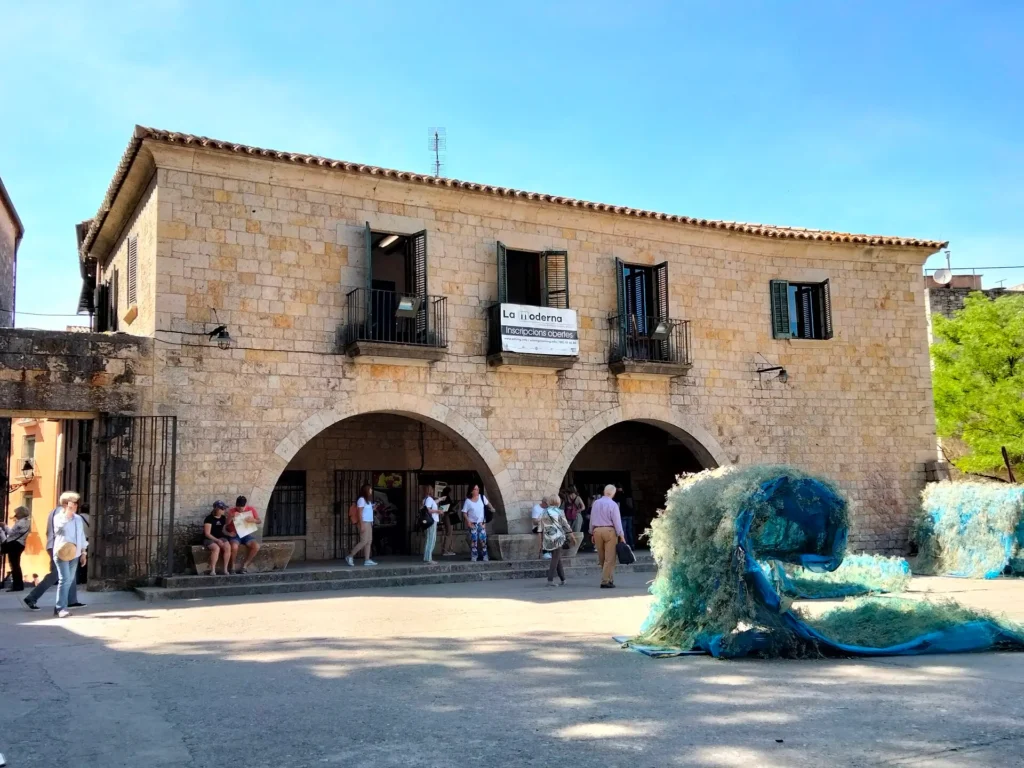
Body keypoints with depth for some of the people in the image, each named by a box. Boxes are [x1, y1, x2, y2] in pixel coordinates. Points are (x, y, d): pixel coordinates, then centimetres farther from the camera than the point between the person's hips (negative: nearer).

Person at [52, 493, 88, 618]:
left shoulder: (78, 519, 13)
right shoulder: (58, 517, -3)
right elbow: (60, 527, -26)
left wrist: (83, 552, 12)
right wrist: (67, 512, -21)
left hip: (74, 554, 6)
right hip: (62, 553, -6)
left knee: (69, 580, 8)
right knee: (65, 579, -15)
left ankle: (59, 607, 16)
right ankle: (61, 608, -12)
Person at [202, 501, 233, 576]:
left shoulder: (223, 518, 9)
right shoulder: (209, 518, -10)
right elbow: (207, 534, -14)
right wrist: (217, 540, -23)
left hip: (221, 538, 5)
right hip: (209, 539, -5)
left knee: (228, 547, -28)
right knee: (216, 548, -37)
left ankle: (225, 569, -24)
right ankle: (212, 570, -32)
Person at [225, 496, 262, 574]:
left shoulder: (251, 509, 1)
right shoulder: (231, 511, -4)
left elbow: (259, 521, 6)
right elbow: (224, 524, -11)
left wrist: (253, 520, -17)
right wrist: (231, 517, -27)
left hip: (247, 534, 3)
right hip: (235, 535, -3)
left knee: (256, 546, -24)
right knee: (234, 547, -35)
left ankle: (244, 566, -9)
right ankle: (233, 567, -12)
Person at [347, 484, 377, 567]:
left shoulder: (368, 500, 18)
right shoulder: (361, 499, -9)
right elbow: (360, 513, -14)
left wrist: (374, 507, 4)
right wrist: (362, 525, -19)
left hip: (369, 523, 9)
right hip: (364, 523, -9)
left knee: (369, 541, 3)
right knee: (364, 541, -11)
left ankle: (367, 560, 1)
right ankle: (350, 556, -4)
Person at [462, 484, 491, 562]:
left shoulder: (482, 497, -3)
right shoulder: (468, 501, -8)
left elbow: (487, 503, 17)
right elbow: (464, 512, -5)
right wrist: (468, 521, -14)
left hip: (481, 522, 2)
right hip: (472, 523, -2)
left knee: (483, 539, -2)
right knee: (473, 540, -4)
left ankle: (485, 556, 4)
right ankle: (474, 557, 2)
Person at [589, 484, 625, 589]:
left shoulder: (596, 503, 5)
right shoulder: (613, 505, -10)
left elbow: (592, 518, 10)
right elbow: (617, 521, -10)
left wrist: (592, 533, 18)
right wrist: (621, 535, -6)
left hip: (597, 530, 5)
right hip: (609, 531, -5)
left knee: (601, 558, 14)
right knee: (609, 558, -1)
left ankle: (609, 579, 23)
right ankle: (605, 581, -4)